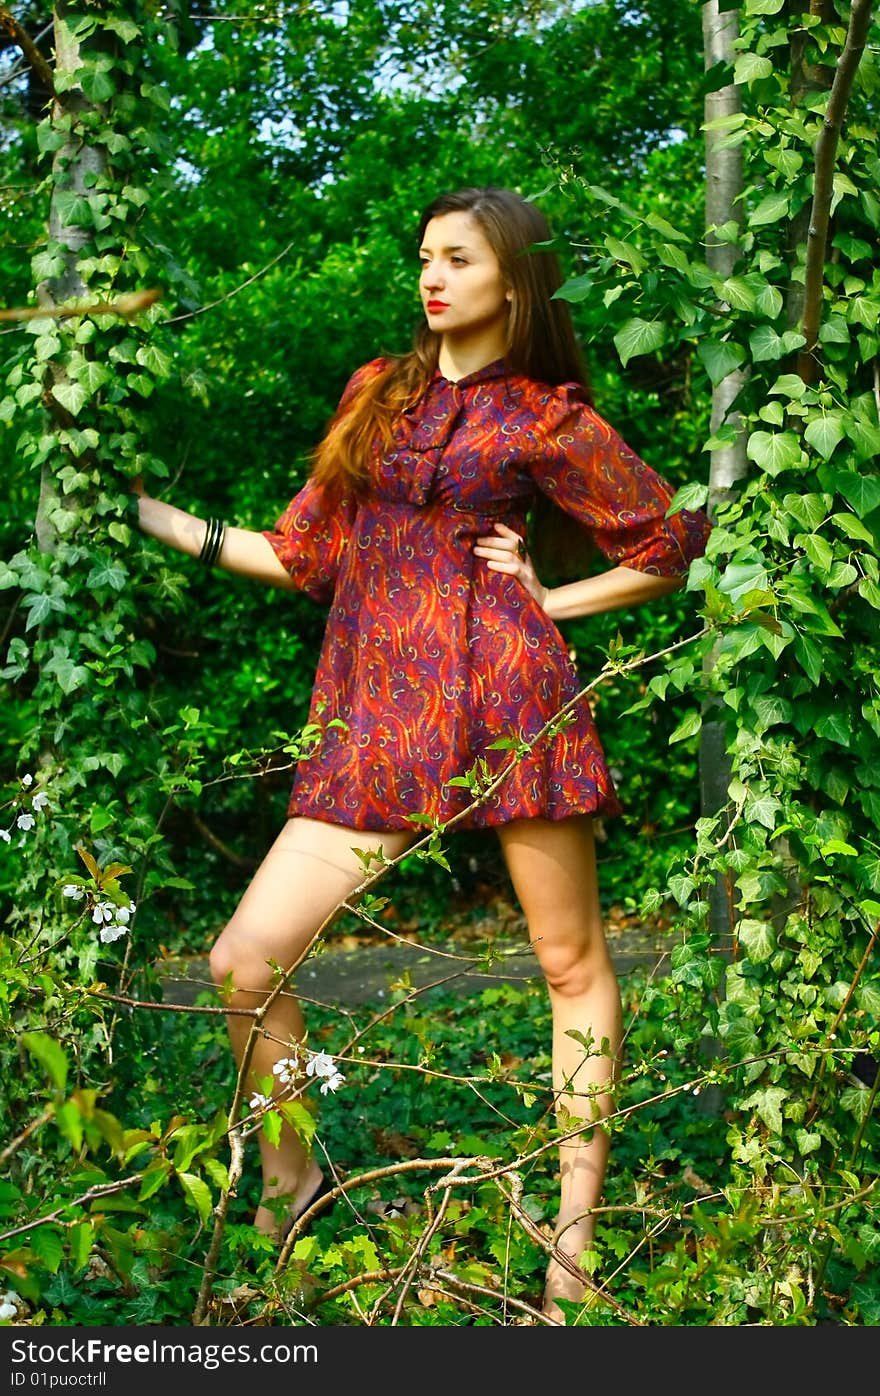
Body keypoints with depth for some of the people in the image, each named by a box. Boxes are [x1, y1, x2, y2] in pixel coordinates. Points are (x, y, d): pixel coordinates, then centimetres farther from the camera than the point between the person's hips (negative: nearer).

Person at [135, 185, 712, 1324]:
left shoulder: (548, 419, 6)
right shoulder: (375, 390, 19)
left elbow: (675, 544, 12)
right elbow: (304, 554, 19)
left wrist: (550, 599, 4)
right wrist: (161, 521, 14)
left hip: (505, 689, -3)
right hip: (372, 716, 4)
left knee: (571, 962, 2)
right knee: (242, 967, -5)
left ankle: (575, 1238, 15)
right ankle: (288, 1178, 19)